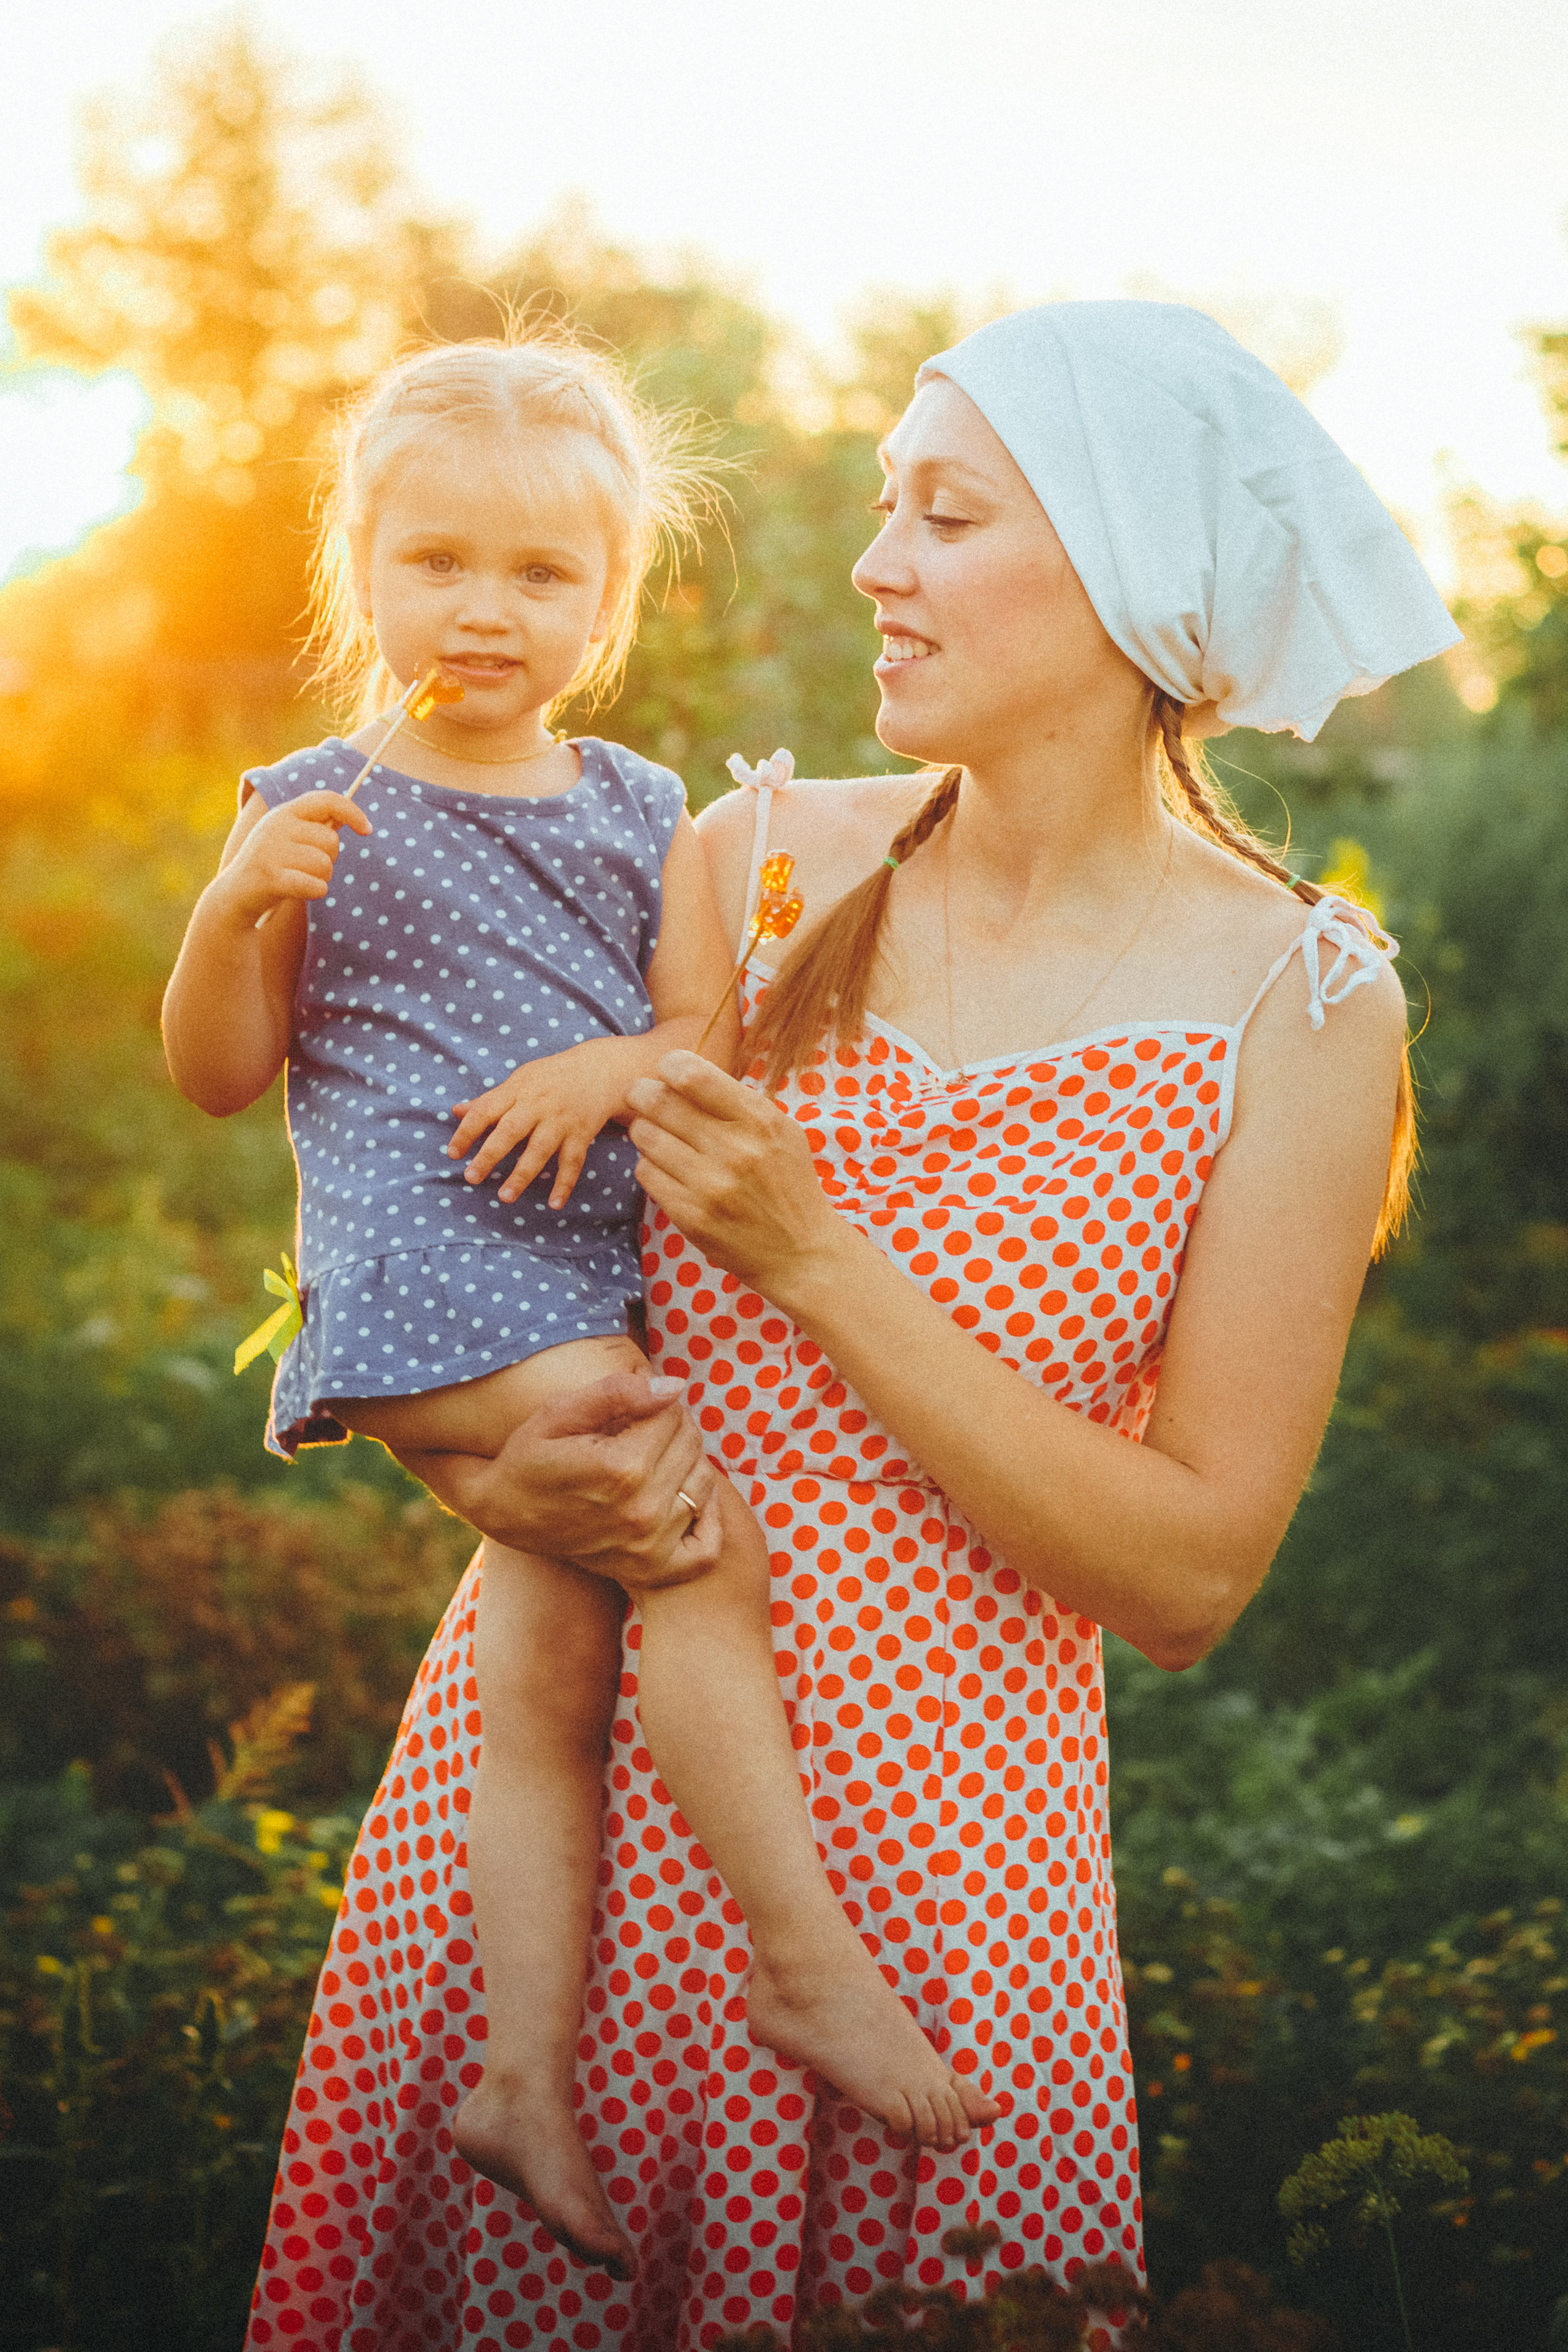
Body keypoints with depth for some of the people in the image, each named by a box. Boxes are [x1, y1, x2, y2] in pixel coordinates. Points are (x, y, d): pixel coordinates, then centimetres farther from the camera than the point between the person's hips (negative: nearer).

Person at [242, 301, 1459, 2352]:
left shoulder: (1300, 1003, -9)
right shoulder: (759, 854, 0)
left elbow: (1192, 1578, -11)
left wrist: (815, 1261, -18)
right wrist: (516, 1458, -10)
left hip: (925, 1824, -3)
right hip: (551, 1740, 3)